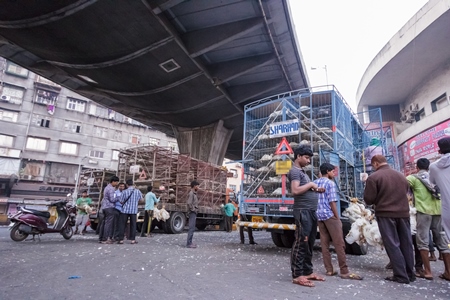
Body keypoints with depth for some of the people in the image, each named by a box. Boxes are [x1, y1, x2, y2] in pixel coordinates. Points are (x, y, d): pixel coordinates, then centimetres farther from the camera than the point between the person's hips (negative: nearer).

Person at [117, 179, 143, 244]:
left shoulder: (125, 192, -8)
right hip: (134, 210, 1)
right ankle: (133, 239, 9)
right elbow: (141, 199, 10)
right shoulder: (138, 191, -3)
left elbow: (121, 201, -3)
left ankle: (121, 239, 7)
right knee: (133, 225, 9)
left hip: (125, 210, -1)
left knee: (122, 225, 8)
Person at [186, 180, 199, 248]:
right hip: (192, 213, -10)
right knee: (191, 228, -8)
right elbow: (189, 203, -25)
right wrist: (193, 210, -16)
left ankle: (189, 243, 18)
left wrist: (195, 209, 10)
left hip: (194, 213, 10)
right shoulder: (191, 193, -15)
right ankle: (189, 243, -3)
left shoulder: (194, 193, 15)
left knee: (192, 228, 12)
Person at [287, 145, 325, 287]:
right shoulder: (295, 171, -9)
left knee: (309, 243, 14)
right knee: (301, 243, -6)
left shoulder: (302, 171, 21)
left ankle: (307, 271, 24)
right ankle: (297, 275, 1)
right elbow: (295, 190, -24)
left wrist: (316, 189, 10)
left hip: (311, 211, 10)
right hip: (303, 211, -10)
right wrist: (310, 184, -12)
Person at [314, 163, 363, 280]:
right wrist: (338, 218, -7)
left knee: (324, 244, 8)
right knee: (339, 244, -2)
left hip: (318, 216, 7)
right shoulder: (330, 183, -7)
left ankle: (329, 270, 11)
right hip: (329, 215, -7)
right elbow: (332, 202, -12)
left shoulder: (315, 182, 13)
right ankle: (344, 271, 0)